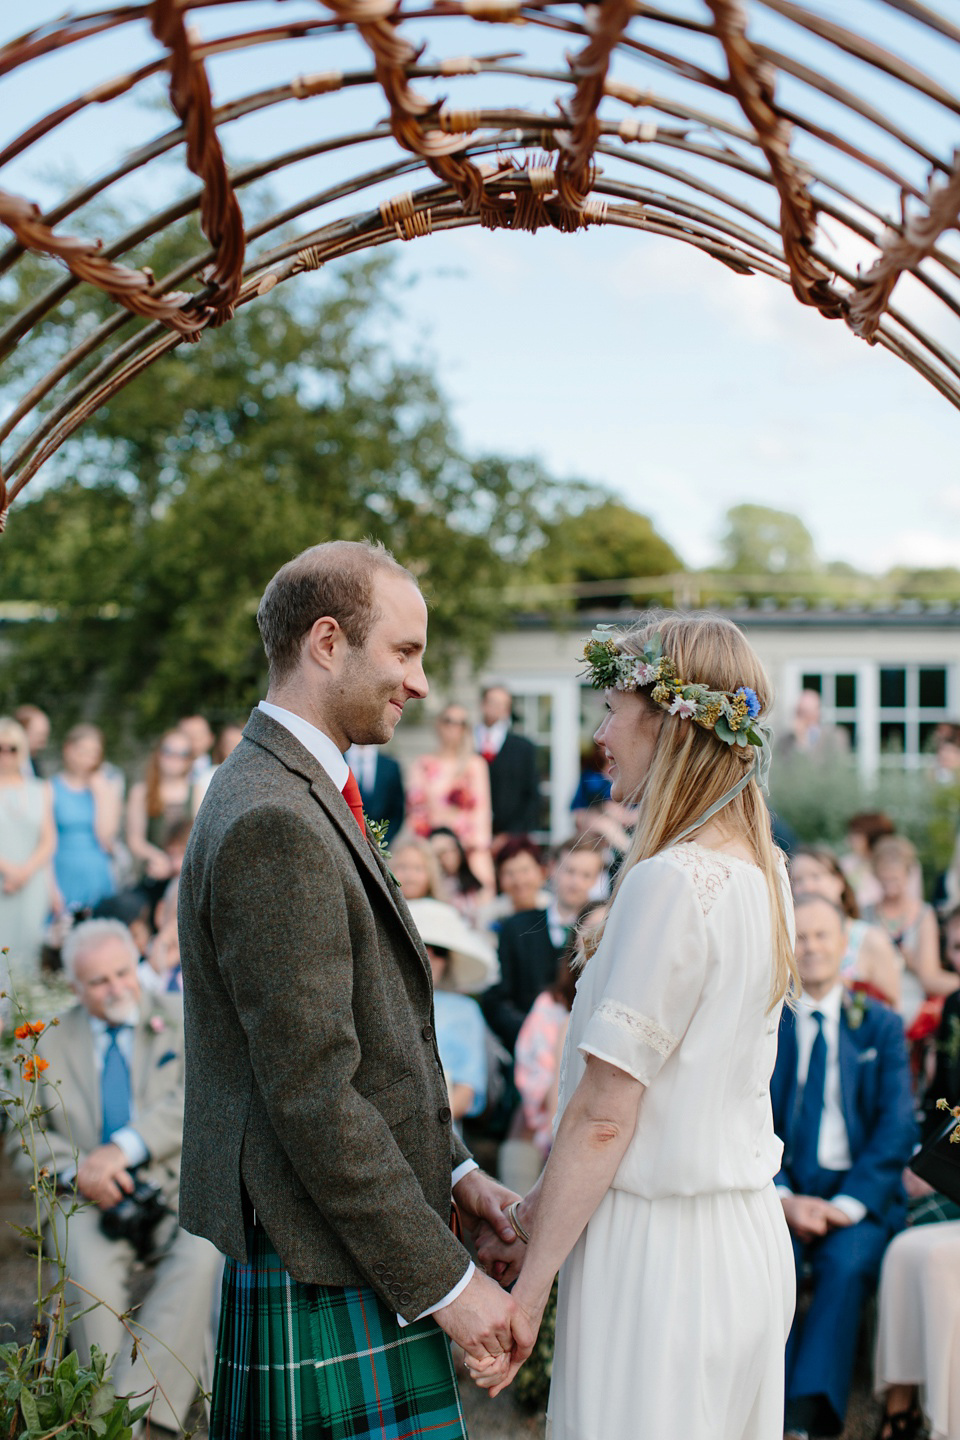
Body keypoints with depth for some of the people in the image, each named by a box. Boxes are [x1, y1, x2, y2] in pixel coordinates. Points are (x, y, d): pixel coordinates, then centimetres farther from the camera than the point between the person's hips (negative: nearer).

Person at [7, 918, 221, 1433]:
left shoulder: (179, 1020, 10)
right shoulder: (52, 1043, 14)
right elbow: (28, 1138, 10)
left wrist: (124, 1149, -18)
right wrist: (77, 1171, -11)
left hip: (177, 1185, 0)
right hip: (89, 1196, 1)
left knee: (203, 1255, -32)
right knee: (90, 1272, -32)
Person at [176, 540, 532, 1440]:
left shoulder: (305, 798, 13)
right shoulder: (271, 825, -21)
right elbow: (312, 1095, -23)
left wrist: (450, 1171, 11)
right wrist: (443, 1278, -17)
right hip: (325, 1289, -10)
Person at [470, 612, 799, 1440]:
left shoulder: (671, 881, -21)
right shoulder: (761, 874, 6)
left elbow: (603, 1116, -19)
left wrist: (529, 1289, -11)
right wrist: (534, 1212, 12)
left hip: (660, 1249, -8)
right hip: (748, 1237, 9)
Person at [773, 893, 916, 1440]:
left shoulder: (882, 1025, 10)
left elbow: (897, 1127, 1)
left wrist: (849, 1203, -12)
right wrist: (784, 1198, -14)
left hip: (861, 1195, 0)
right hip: (782, 1192, 0)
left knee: (846, 1261, -31)